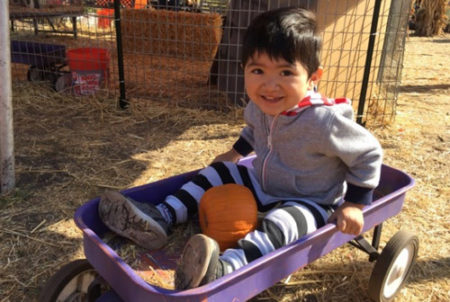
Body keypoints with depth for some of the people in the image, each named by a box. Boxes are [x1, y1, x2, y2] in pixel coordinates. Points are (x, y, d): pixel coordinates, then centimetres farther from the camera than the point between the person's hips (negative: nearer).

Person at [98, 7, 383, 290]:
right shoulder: (262, 105, -12)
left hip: (308, 204, -7)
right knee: (218, 173, 0)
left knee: (280, 225, -37)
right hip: (263, 184, 7)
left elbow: (369, 153, -17)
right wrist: (236, 152, 14)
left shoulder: (325, 120, -32)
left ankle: (221, 271, -59)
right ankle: (160, 219, -8)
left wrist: (354, 204, -18)